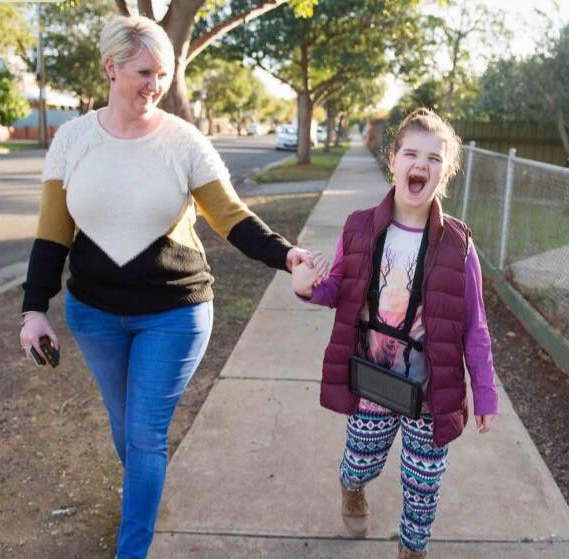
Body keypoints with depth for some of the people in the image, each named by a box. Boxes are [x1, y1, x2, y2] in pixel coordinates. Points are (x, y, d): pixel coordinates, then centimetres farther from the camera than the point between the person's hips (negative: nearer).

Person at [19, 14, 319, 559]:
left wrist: (283, 253, -27)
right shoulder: (73, 137, -4)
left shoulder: (185, 141, -10)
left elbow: (231, 217, -11)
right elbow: (53, 232, 0)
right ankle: (142, 489, 51)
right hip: (93, 313, 3)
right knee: (123, 423, 21)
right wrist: (35, 307, -5)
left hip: (174, 314, -2)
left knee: (147, 434, 3)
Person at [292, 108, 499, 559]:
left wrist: (485, 395, -2)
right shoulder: (360, 229, -8)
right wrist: (308, 287, -17)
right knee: (361, 466, 21)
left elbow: (473, 327, -5)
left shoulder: (457, 243, -11)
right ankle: (352, 491, 58)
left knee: (422, 485, 15)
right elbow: (340, 291, 5)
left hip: (431, 393, -1)